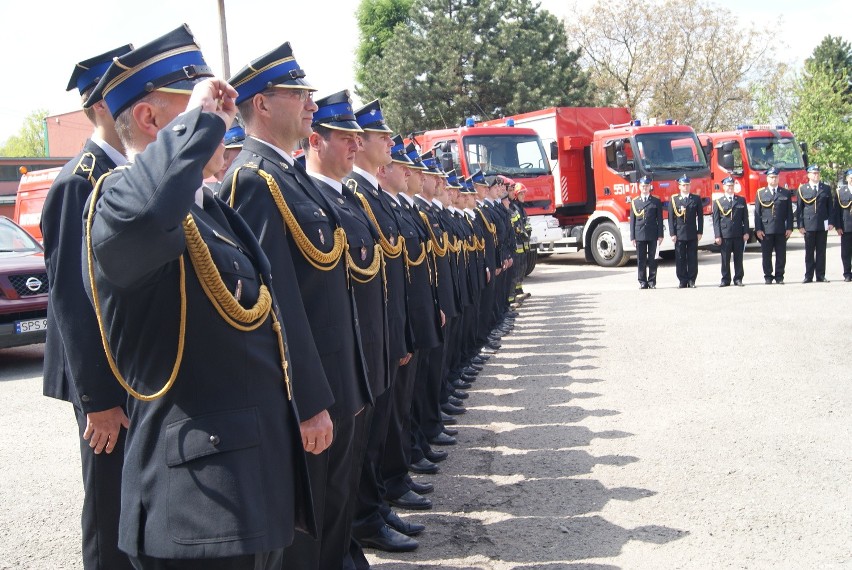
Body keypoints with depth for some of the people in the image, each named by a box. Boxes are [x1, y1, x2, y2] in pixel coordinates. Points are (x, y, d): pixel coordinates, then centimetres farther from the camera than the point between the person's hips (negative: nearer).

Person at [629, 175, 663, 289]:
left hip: (652, 235, -1)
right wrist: (632, 237, 1)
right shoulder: (634, 202, 9)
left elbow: (660, 219, 4)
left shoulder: (656, 201, 6)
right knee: (641, 261, 2)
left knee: (652, 260, 2)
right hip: (639, 235, 1)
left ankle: (652, 282, 9)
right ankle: (642, 282, 8)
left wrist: (660, 235, -3)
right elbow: (632, 220, 7)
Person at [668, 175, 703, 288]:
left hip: (692, 234, 1)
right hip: (679, 234, -1)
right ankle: (682, 281, 6)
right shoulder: (673, 199, 4)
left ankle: (691, 280, 9)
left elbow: (700, 216, 6)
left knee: (692, 258, 2)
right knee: (680, 259, 0)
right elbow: (671, 218, 2)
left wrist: (700, 232, 0)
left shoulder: (696, 199, 7)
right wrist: (672, 234, -5)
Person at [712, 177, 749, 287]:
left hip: (738, 234, 1)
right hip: (724, 235, -1)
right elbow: (716, 220, 2)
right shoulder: (718, 202, 5)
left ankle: (738, 279, 11)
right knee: (725, 259, 1)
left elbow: (745, 218, 8)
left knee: (738, 258, 5)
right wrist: (717, 236, -5)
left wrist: (746, 232, 0)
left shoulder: (741, 200, 10)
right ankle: (725, 279, 8)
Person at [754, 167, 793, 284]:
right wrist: (758, 229, -4)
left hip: (781, 230, 1)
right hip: (766, 230, -1)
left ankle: (779, 276, 11)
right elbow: (757, 213, 4)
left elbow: (789, 212, 8)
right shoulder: (760, 193, 7)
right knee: (766, 255, 2)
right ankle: (768, 276, 10)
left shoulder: (786, 193, 10)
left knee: (781, 255, 3)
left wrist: (789, 228, -1)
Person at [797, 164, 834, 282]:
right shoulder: (802, 189, 5)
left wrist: (831, 222, -1)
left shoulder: (826, 188, 10)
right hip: (808, 225, -1)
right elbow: (799, 209, 3)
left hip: (823, 224, 1)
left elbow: (830, 206, 9)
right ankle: (808, 276, 6)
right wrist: (800, 225, -4)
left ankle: (820, 276, 9)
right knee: (809, 252, 2)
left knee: (821, 251, 4)